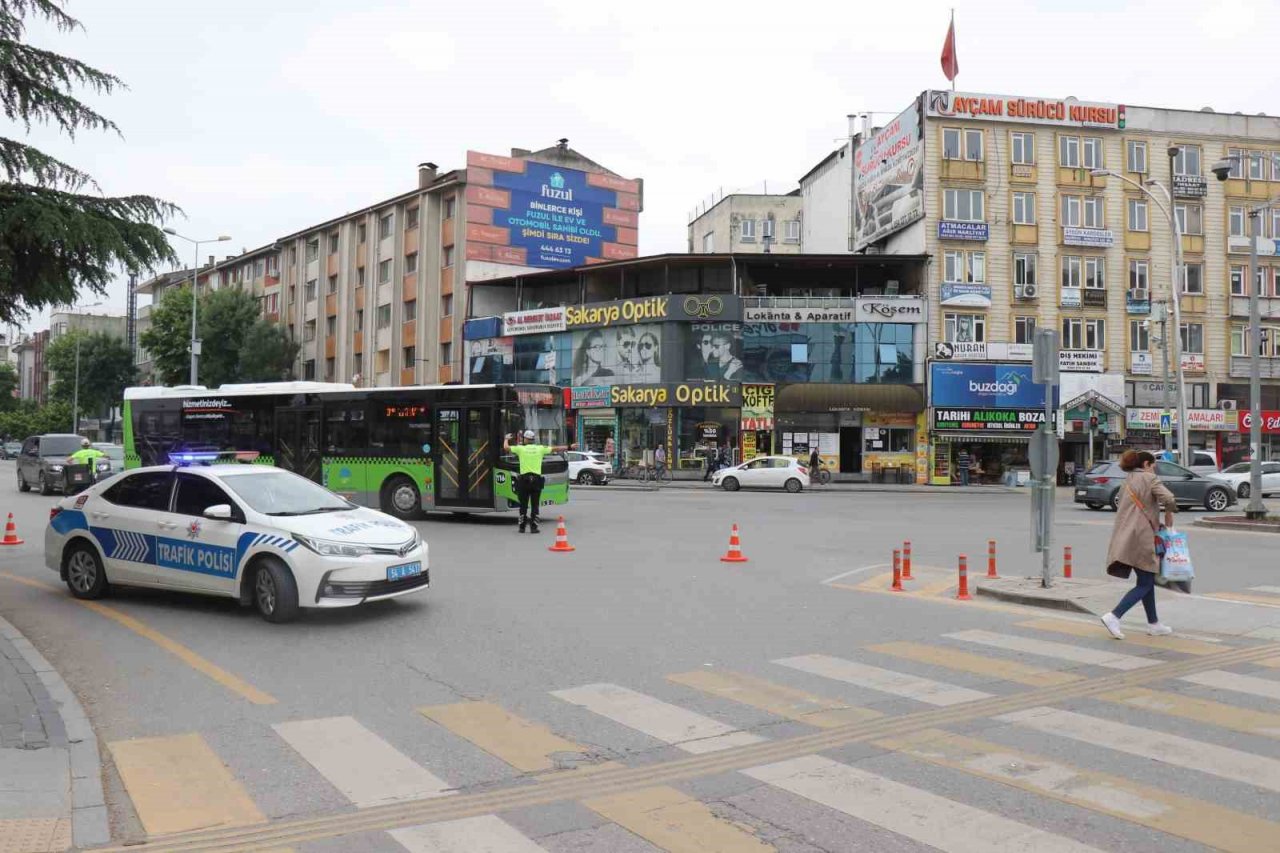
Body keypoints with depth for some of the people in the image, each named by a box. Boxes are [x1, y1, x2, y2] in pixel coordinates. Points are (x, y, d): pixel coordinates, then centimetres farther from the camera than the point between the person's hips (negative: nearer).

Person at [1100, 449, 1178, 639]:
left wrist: (1155, 522, 20)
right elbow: (1168, 499, -16)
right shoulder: (1149, 478, -1)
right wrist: (1169, 513, 4)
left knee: (1147, 581, 17)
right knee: (1145, 584, -4)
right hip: (1140, 537, -8)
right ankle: (1114, 616, -16)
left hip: (1125, 537, 8)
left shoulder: (1127, 482, 23)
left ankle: (1153, 624, 23)